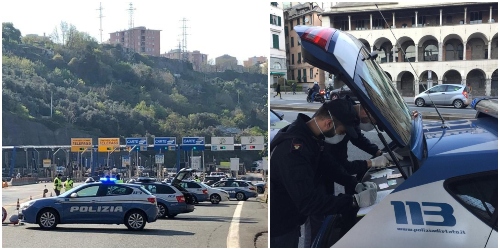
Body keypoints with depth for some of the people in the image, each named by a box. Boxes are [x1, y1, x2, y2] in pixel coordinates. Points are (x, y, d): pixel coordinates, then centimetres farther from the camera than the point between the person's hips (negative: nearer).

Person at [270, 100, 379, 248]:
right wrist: (355, 201, -35)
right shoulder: (293, 148, -34)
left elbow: (328, 165, 13)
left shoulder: (310, 136, -2)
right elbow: (308, 201, -39)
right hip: (279, 227, -9)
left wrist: (355, 184, -1)